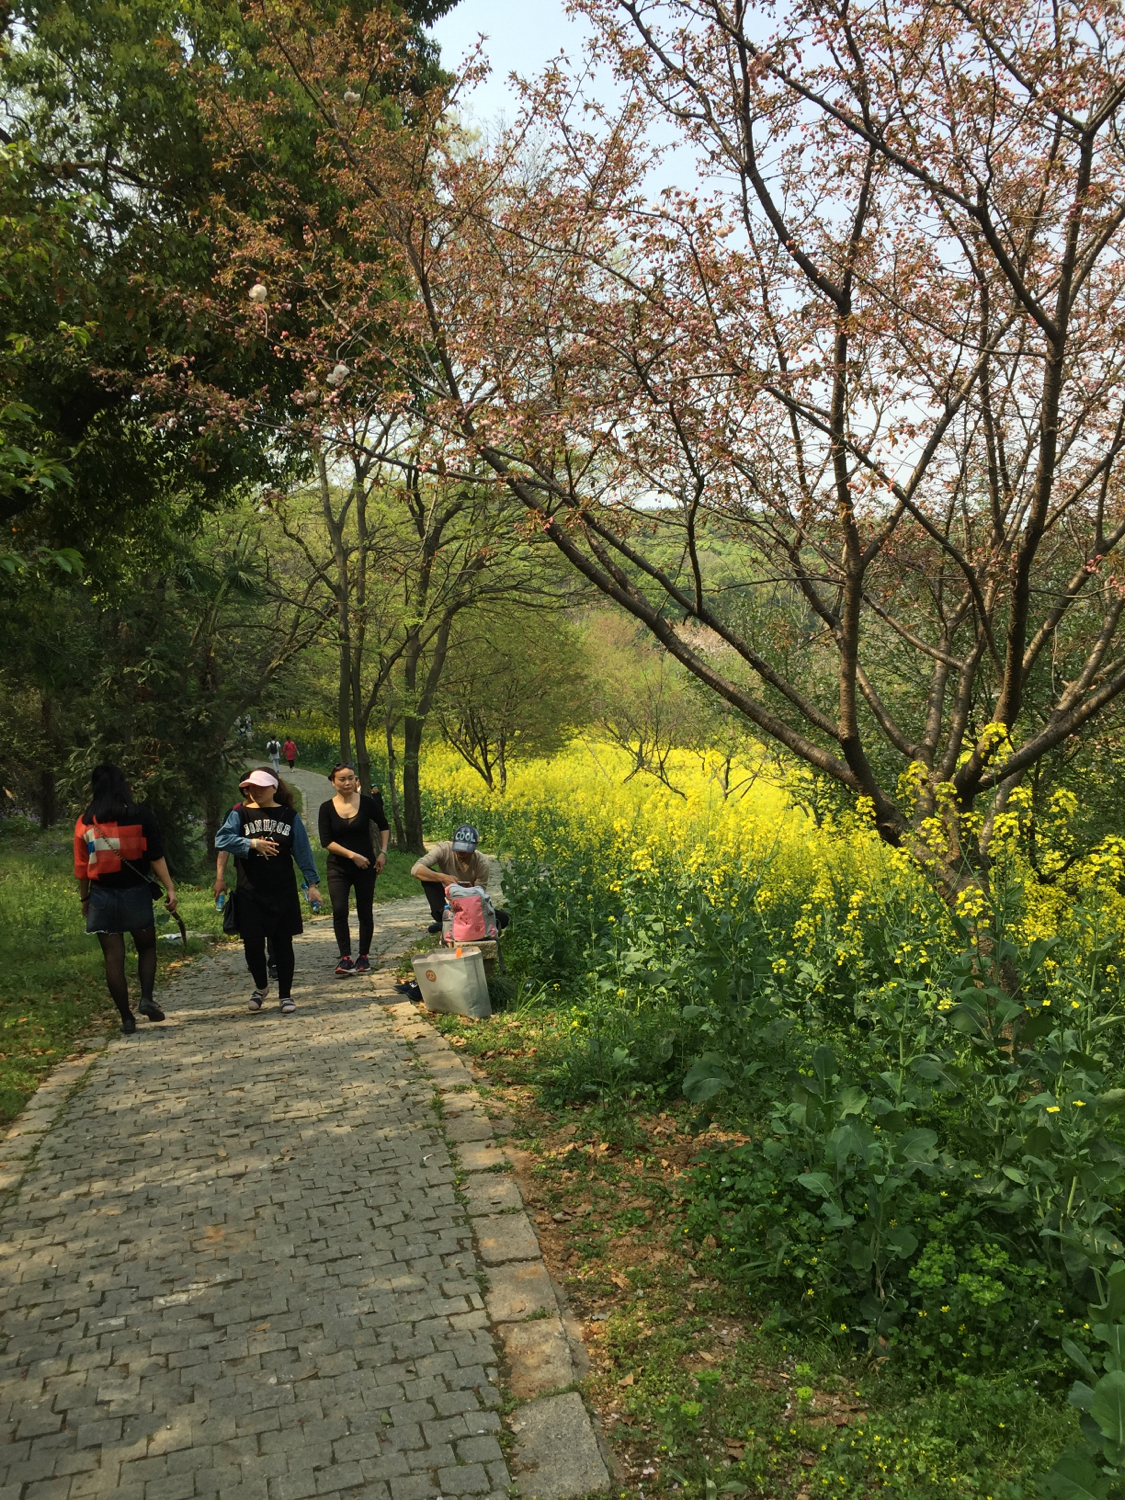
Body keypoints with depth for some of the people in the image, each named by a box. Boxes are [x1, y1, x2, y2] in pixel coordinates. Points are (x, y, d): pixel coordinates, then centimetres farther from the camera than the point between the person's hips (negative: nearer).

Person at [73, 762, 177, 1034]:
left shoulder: (84, 821, 1)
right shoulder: (139, 814, -4)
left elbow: (81, 867, 4)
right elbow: (155, 856, -7)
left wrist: (84, 898, 15)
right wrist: (169, 888, -4)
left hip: (102, 896, 1)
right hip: (136, 891, -1)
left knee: (113, 957, 5)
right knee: (147, 947, 16)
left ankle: (126, 1018, 7)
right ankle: (147, 998, -4)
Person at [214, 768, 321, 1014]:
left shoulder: (289, 816, 3)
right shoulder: (240, 814, 2)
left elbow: (303, 851, 4)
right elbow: (222, 839, -12)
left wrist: (312, 882, 0)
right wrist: (252, 843, -23)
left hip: (283, 892, 0)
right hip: (250, 893, 0)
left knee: (283, 943, 5)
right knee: (252, 943, 1)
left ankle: (285, 995, 17)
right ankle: (261, 987, 27)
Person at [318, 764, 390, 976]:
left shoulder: (367, 803, -3)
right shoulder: (327, 808, -4)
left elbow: (384, 826, 11)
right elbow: (326, 841, -8)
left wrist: (383, 852, 0)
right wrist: (352, 855, -16)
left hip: (365, 866, 0)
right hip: (338, 867, 0)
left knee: (365, 912, 5)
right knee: (339, 911, -13)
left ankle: (364, 957, 18)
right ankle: (345, 957, -5)